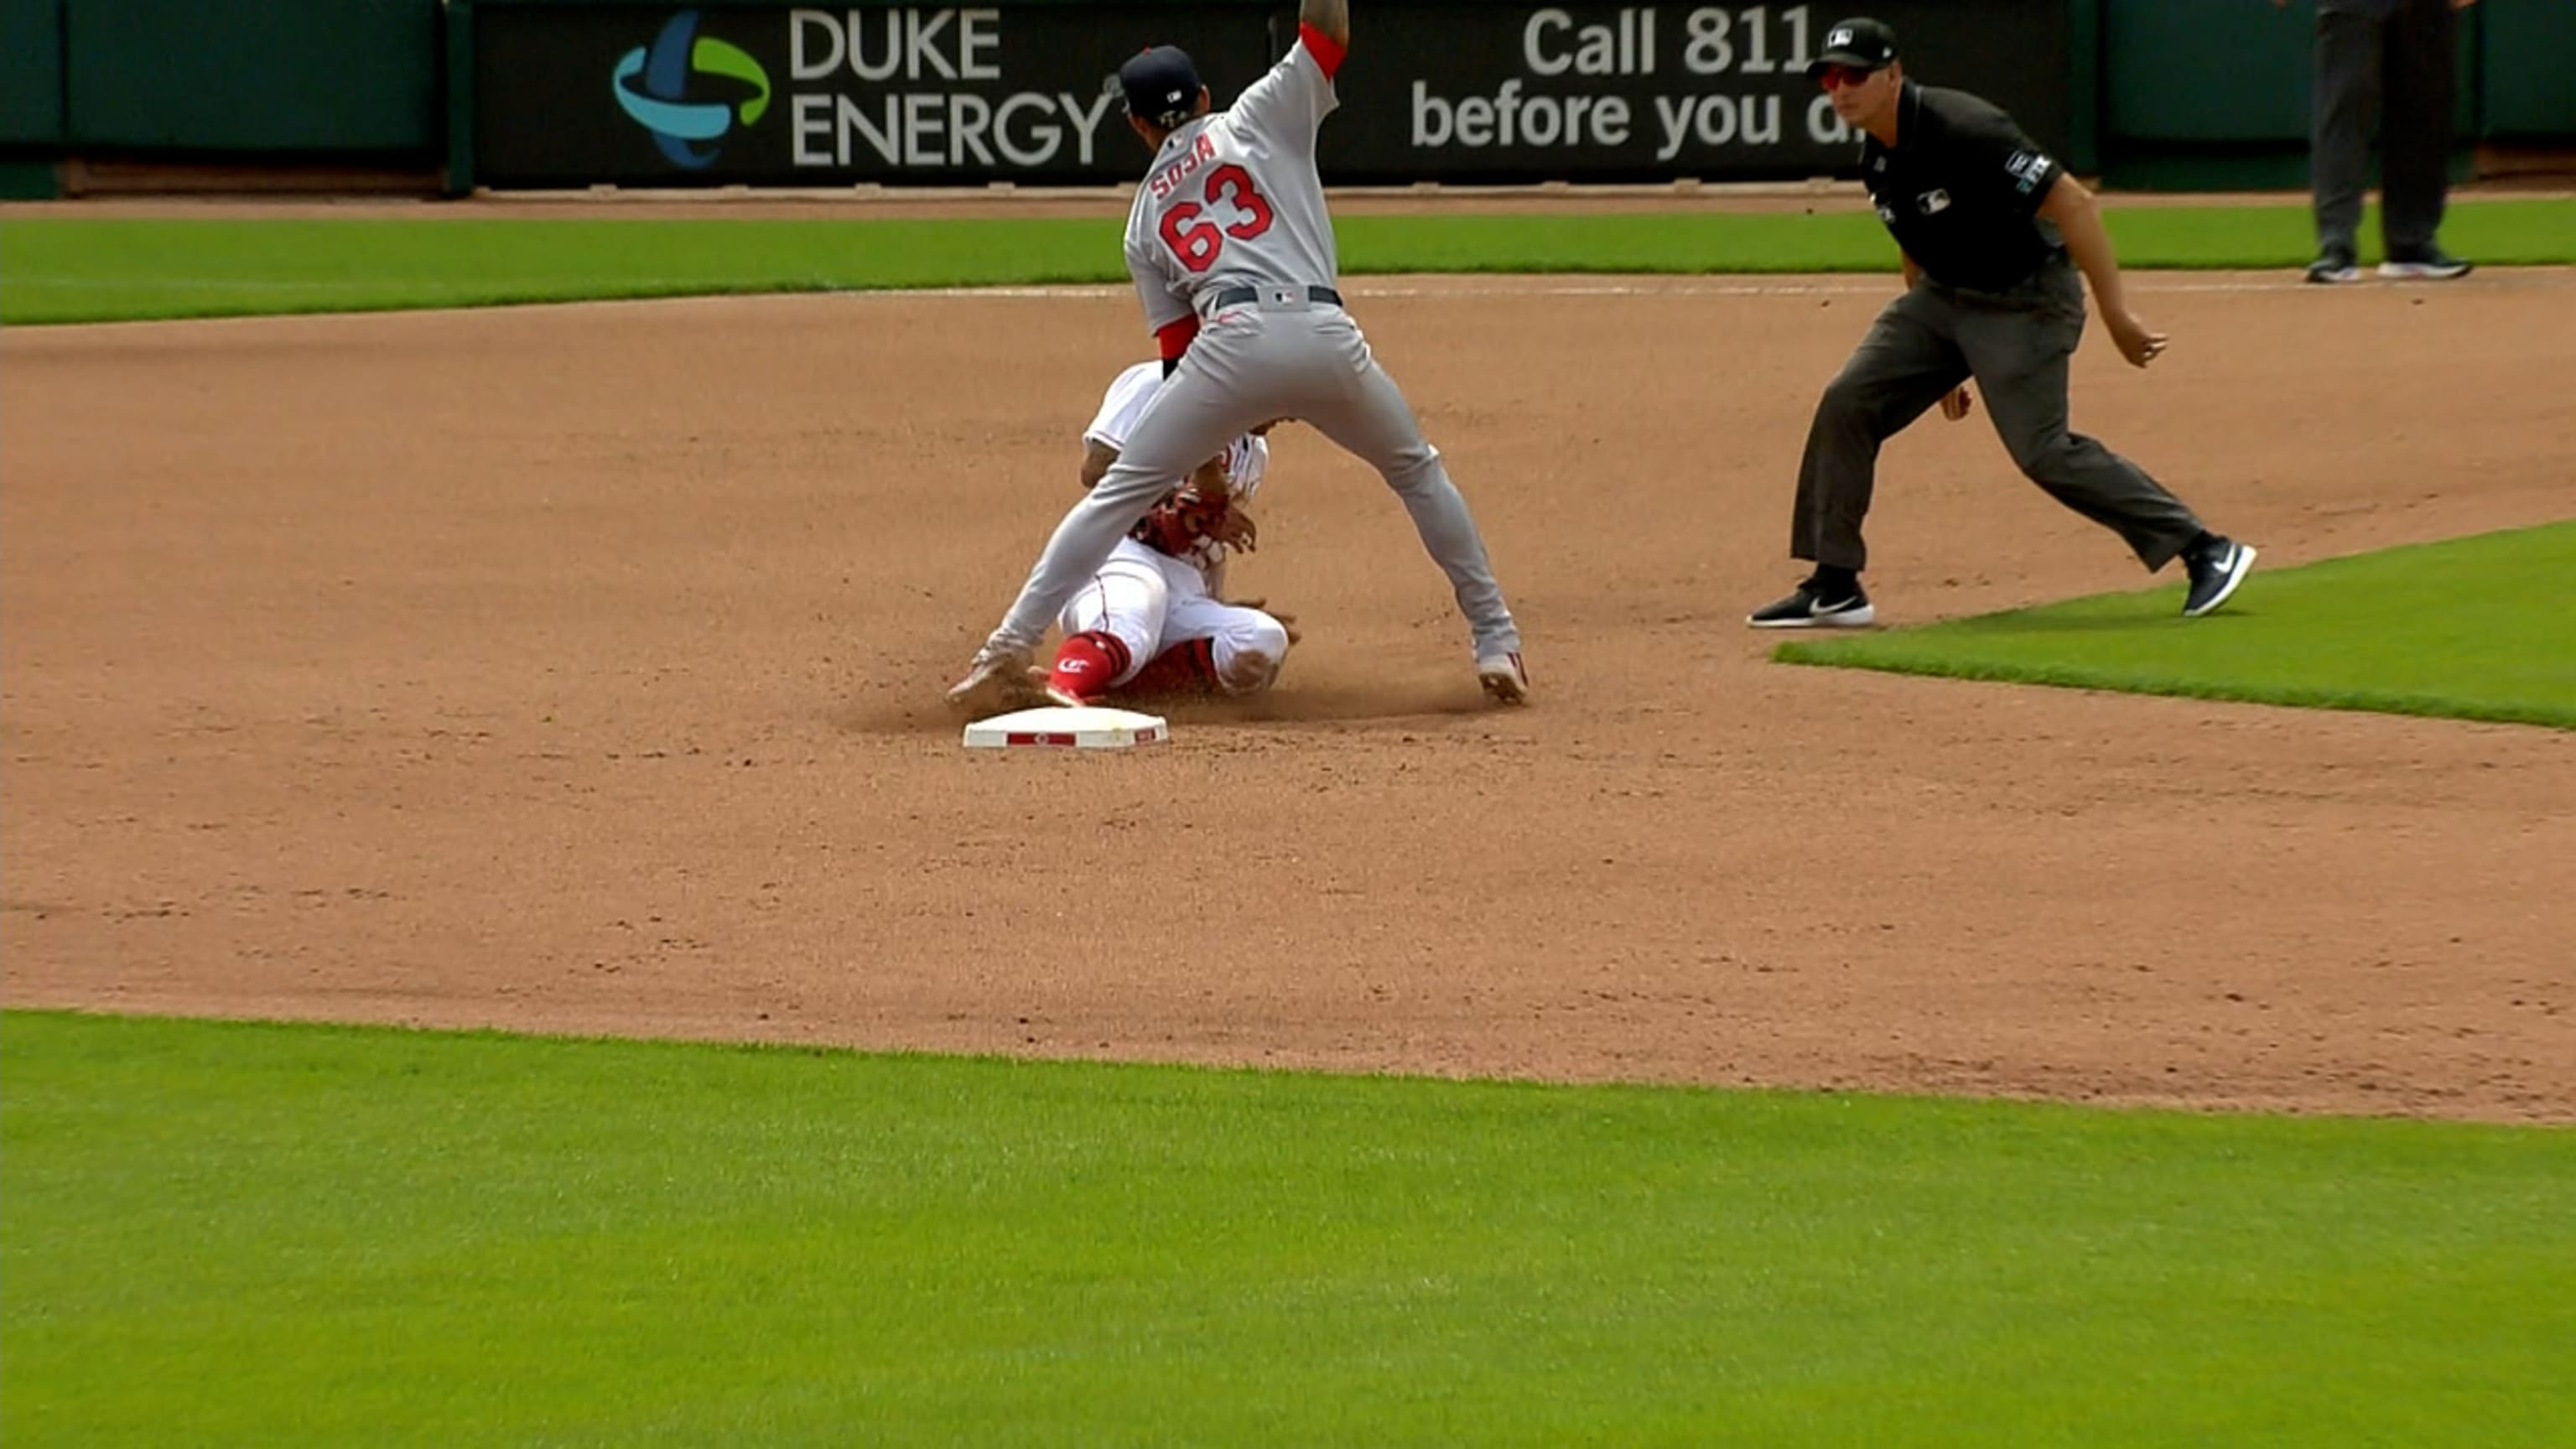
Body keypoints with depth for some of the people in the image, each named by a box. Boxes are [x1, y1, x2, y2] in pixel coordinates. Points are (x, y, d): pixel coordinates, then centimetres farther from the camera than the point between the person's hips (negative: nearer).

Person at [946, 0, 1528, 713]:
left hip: (1231, 341, 0)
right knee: (1418, 472, 25)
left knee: (1119, 494, 7)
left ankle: (1009, 650, -4)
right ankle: (1496, 643, 22)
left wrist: (1210, 478, 27)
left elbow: (1177, 347, 23)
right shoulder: (1256, 119, 20)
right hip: (1326, 333, 0)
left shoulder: (1145, 215, 25)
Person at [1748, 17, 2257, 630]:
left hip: (2024, 299, -8)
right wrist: (1940, 361, 21)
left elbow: (2071, 203, -25)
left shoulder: (1964, 133, -25)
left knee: (2044, 451, -14)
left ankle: (2204, 551, -4)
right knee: (1847, 404, -1)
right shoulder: (1876, 156, 2)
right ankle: (1834, 586, 5)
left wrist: (2116, 314, -26)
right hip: (1944, 297, 8)